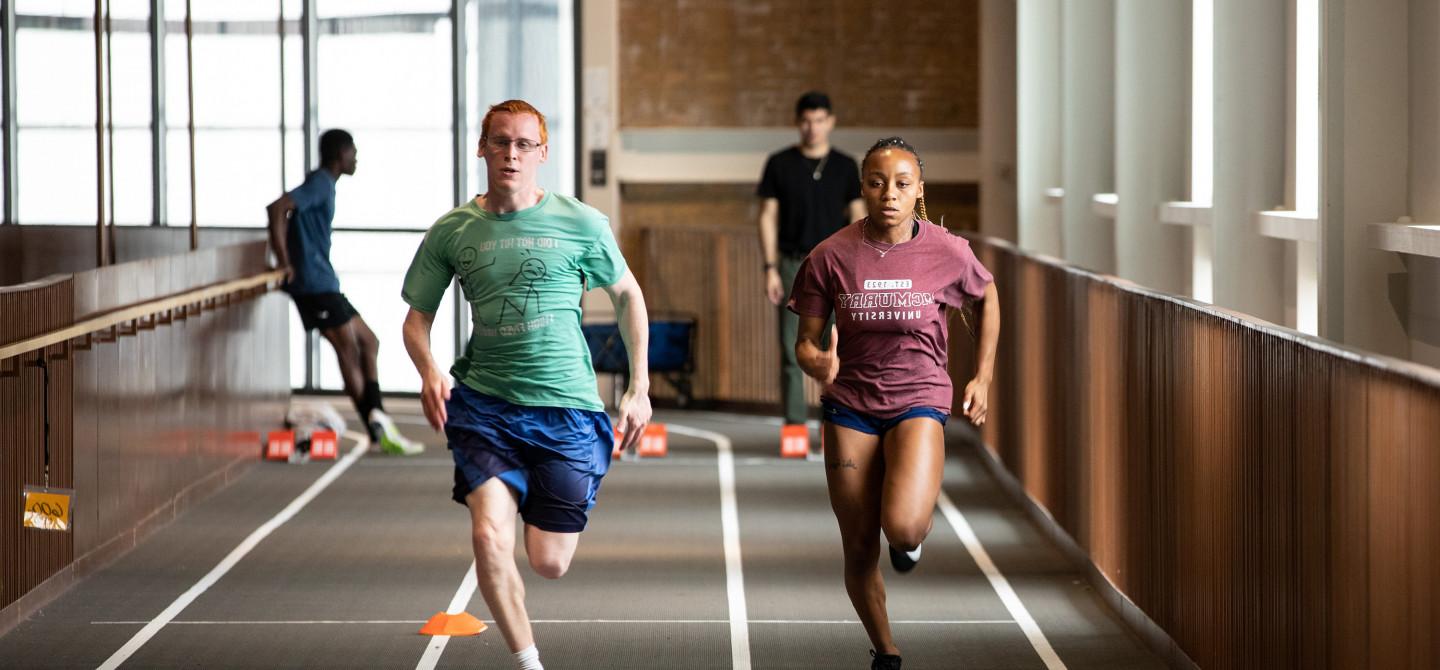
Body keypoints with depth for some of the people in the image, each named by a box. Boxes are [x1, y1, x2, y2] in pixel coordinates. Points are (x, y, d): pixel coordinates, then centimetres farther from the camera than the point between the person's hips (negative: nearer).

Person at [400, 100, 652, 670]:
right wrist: (429, 373, -10)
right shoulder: (452, 231, 3)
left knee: (549, 564, 1)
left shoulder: (581, 224, -1)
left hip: (566, 409, -1)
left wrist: (639, 389, 10)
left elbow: (627, 295, 13)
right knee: (489, 536, -20)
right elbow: (417, 316, 11)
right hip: (484, 404, 1)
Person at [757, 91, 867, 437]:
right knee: (792, 351, -2)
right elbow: (768, 217, 4)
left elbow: (858, 219, 9)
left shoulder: (845, 166, 7)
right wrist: (770, 269, -3)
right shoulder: (780, 164, 4)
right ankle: (794, 425, 1)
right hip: (793, 264, 0)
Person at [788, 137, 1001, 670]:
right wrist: (819, 363, -26)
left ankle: (914, 535, 14)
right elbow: (806, 342, -2)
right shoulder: (832, 256, -8)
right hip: (850, 406, 1)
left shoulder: (947, 252, -7)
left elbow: (987, 297, 14)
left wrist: (982, 378, 11)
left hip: (919, 401, -1)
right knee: (860, 550, 5)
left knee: (902, 528, -25)